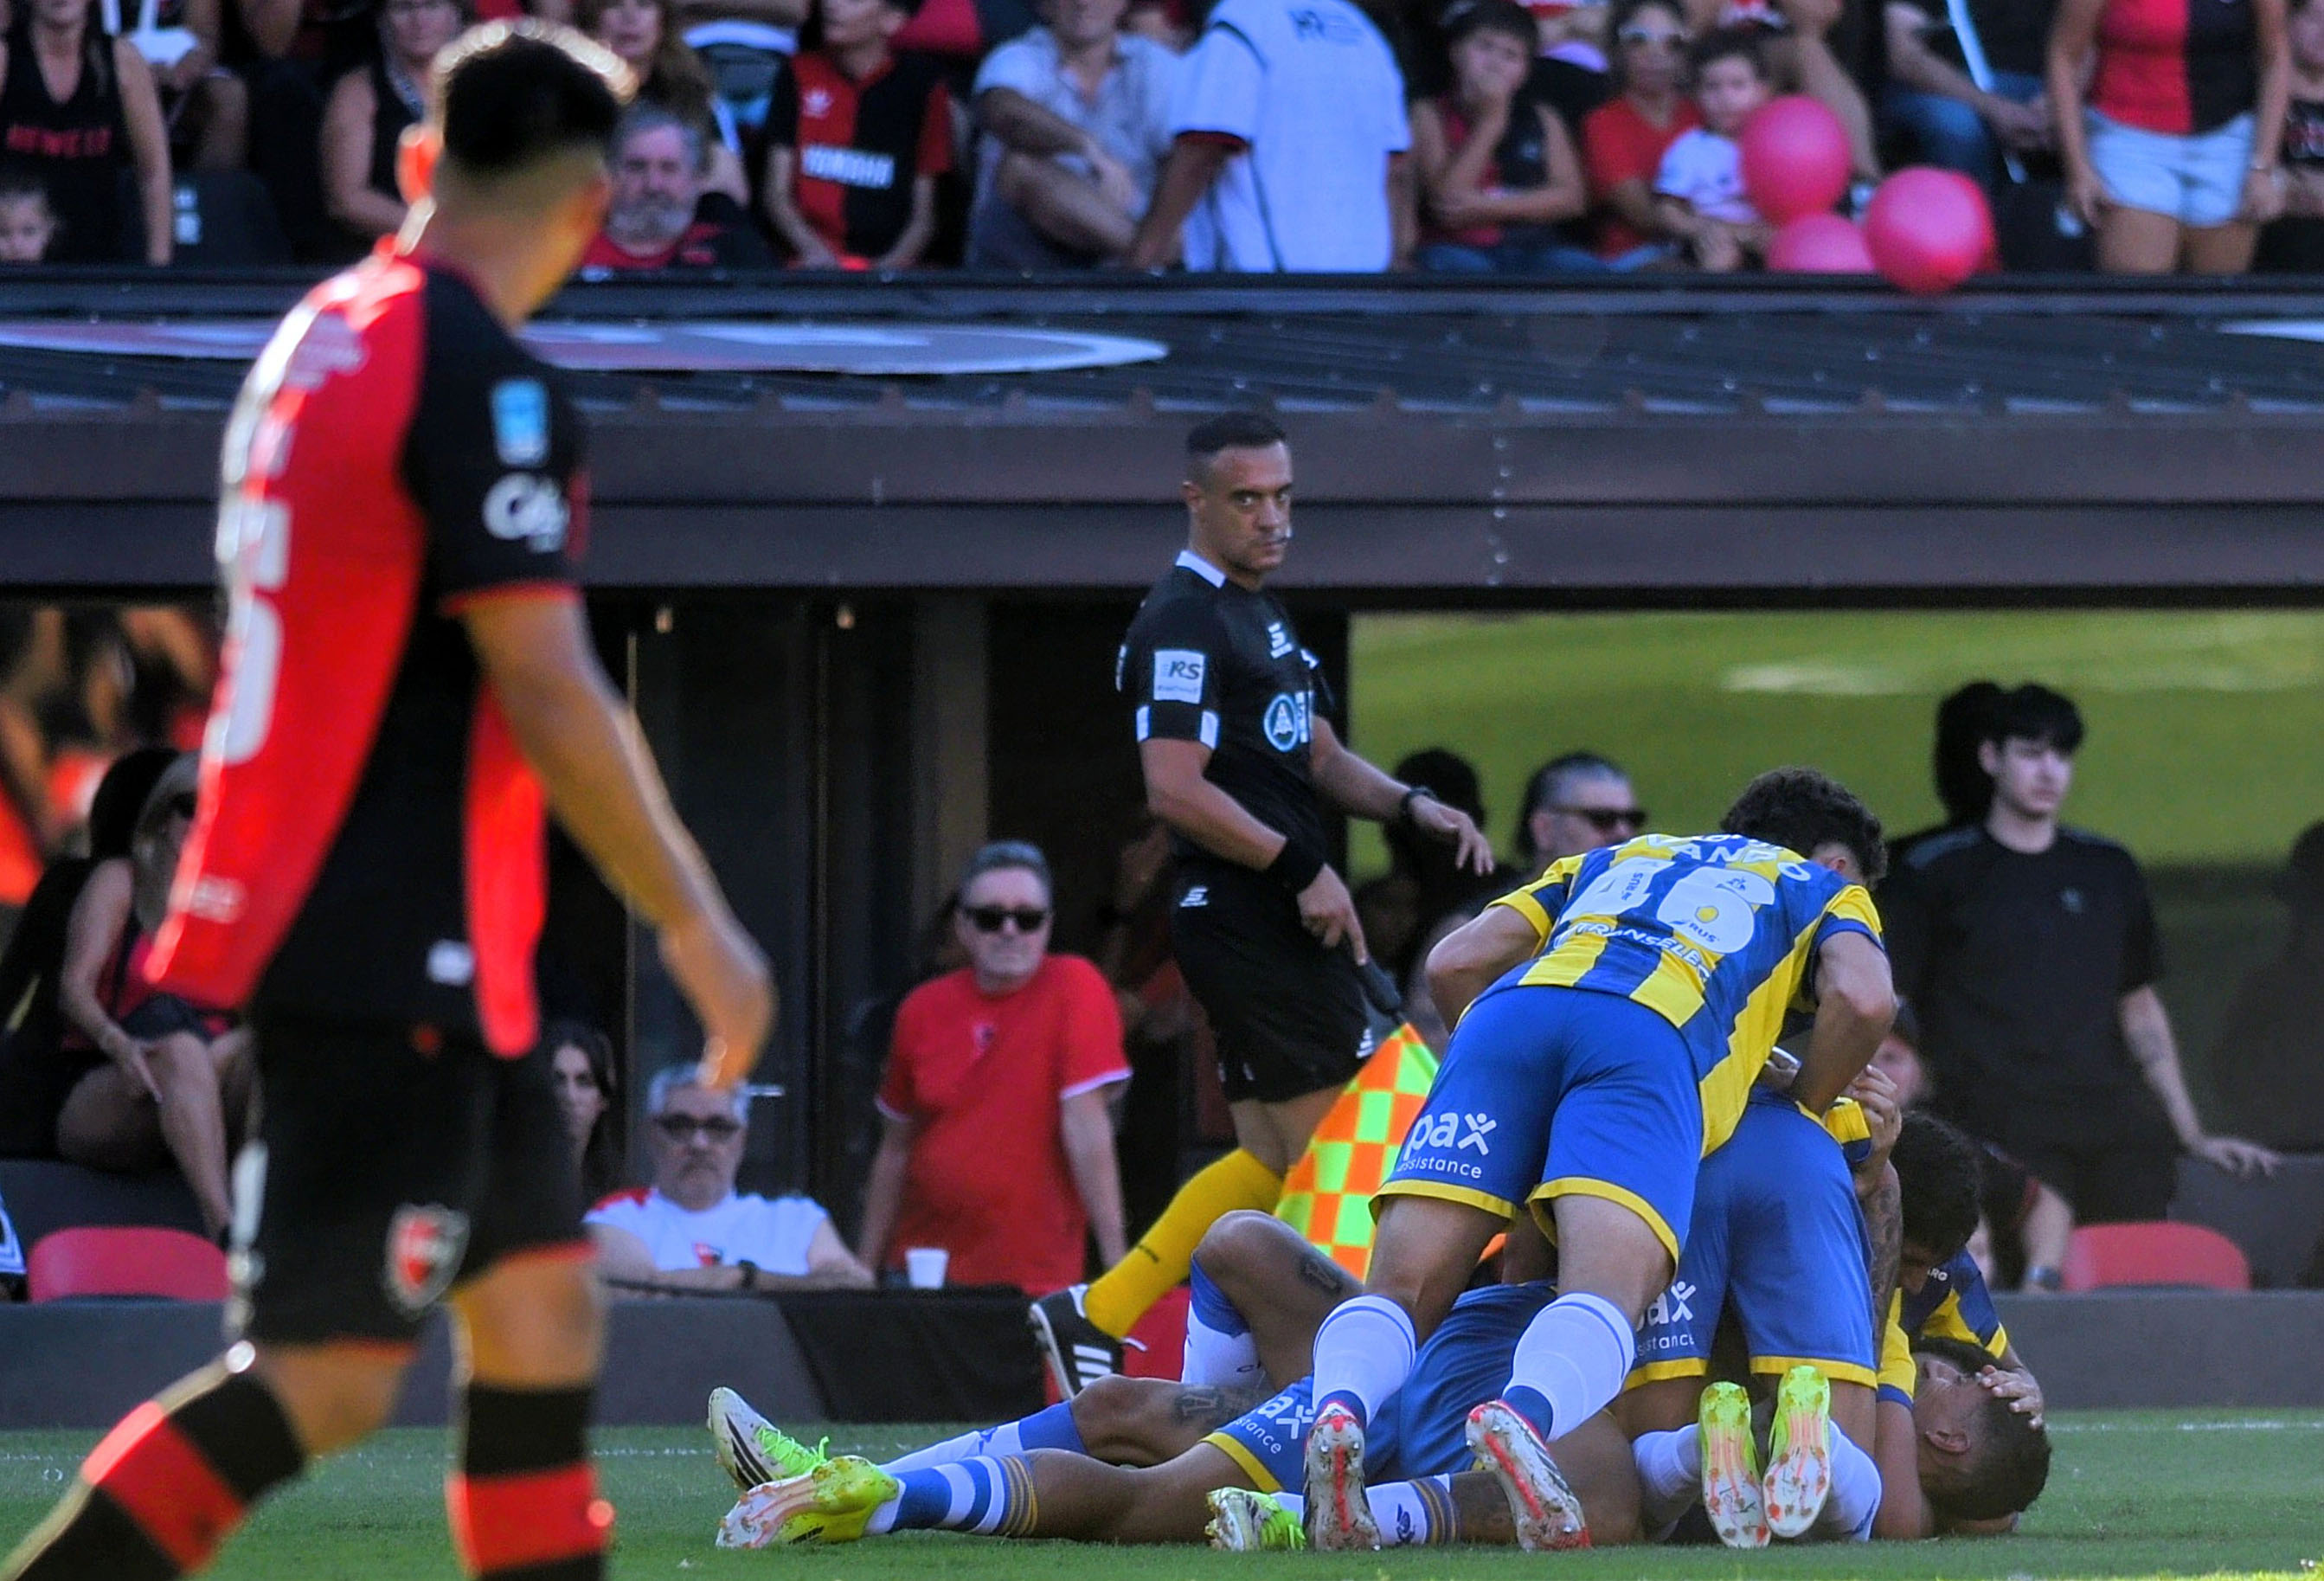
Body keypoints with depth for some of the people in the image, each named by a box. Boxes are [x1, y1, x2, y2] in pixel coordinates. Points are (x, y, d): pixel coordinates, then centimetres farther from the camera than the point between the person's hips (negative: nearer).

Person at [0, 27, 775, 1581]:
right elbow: (551, 700, -19)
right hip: (395, 963, -10)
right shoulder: (485, 385, -16)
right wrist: (699, 925, -10)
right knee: (329, 1376, -10)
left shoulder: (320, 338, 12)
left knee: (544, 1304, 12)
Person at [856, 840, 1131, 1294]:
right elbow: (897, 1149, 14)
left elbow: (1087, 1126, -12)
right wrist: (865, 1271, 13)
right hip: (924, 1268, 4)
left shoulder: (1073, 988, -5)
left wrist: (1116, 1261, -15)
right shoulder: (924, 1010, 6)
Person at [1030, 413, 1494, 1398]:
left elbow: (1315, 757, 25)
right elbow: (1175, 790, -21)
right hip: (1246, 919, -10)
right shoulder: (1184, 625, -13)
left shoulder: (1258, 614, 20)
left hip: (1273, 926, 10)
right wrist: (1303, 869, -20)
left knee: (1272, 1160, 12)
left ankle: (1092, 1316, 14)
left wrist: (1414, 807, 8)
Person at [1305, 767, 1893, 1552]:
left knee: (1399, 1291, -5)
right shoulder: (1826, 889, 34)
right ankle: (1524, 1415, -54)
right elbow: (1863, 999, 10)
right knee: (1604, 1296, -21)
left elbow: (1455, 963, 30)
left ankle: (1339, 1411, -38)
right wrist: (1795, 1118, 25)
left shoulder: (1613, 860, 43)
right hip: (1652, 1040, -3)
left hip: (1509, 1014, 3)